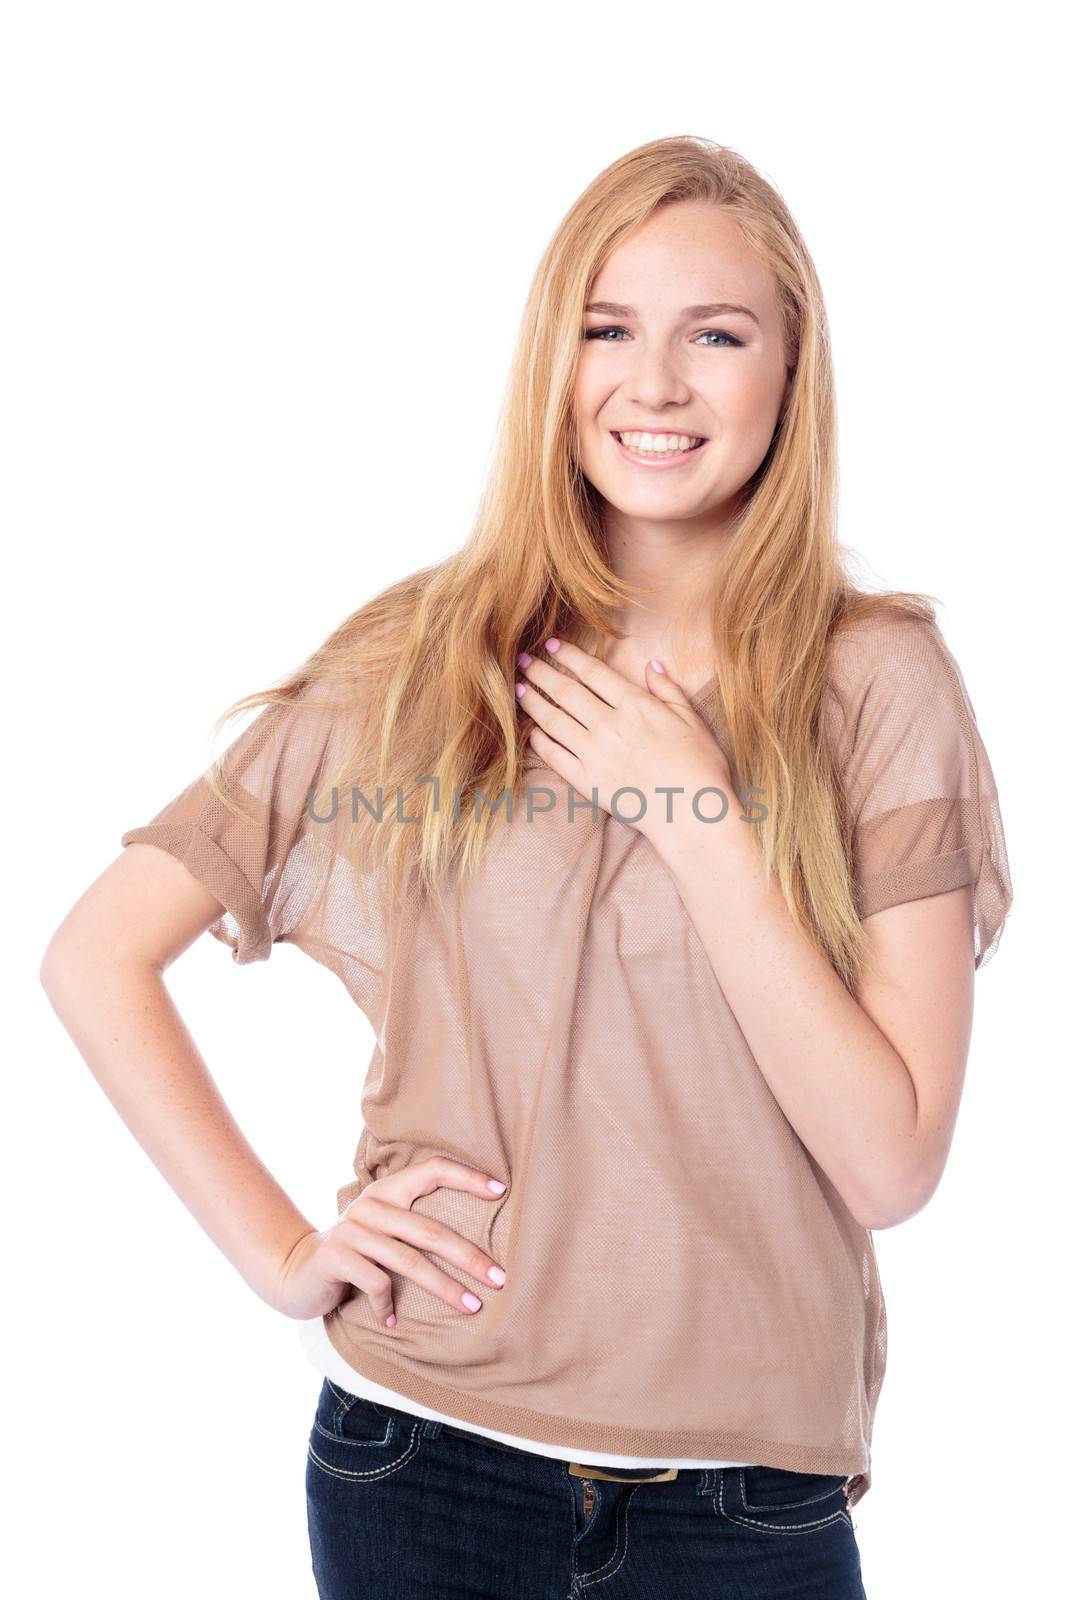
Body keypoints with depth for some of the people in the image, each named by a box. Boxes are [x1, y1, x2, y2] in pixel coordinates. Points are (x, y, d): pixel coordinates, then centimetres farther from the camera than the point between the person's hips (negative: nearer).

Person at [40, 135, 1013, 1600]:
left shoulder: (879, 680, -6)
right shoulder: (414, 663, -2)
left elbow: (891, 1165, -12)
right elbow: (94, 956, 1)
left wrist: (694, 814, -16)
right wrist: (279, 1252, -6)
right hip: (423, 1454, 1)